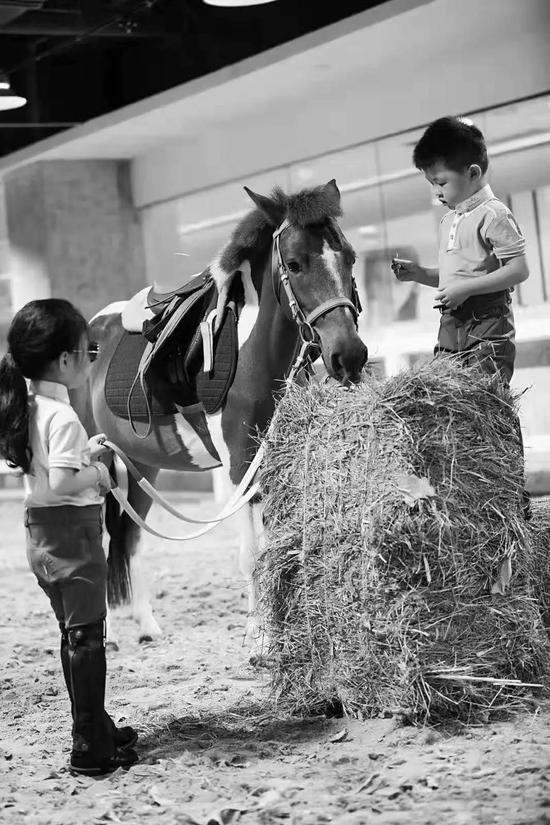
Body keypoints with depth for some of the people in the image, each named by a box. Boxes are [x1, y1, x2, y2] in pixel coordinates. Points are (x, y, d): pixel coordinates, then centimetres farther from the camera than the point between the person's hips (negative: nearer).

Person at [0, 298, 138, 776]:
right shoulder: (63, 417, -21)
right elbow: (61, 484, -28)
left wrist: (85, 453, 12)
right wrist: (99, 474, -12)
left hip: (40, 531, 9)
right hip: (72, 529, -9)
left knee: (74, 635, 18)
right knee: (86, 636, -1)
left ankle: (95, 728, 31)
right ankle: (91, 750, 4)